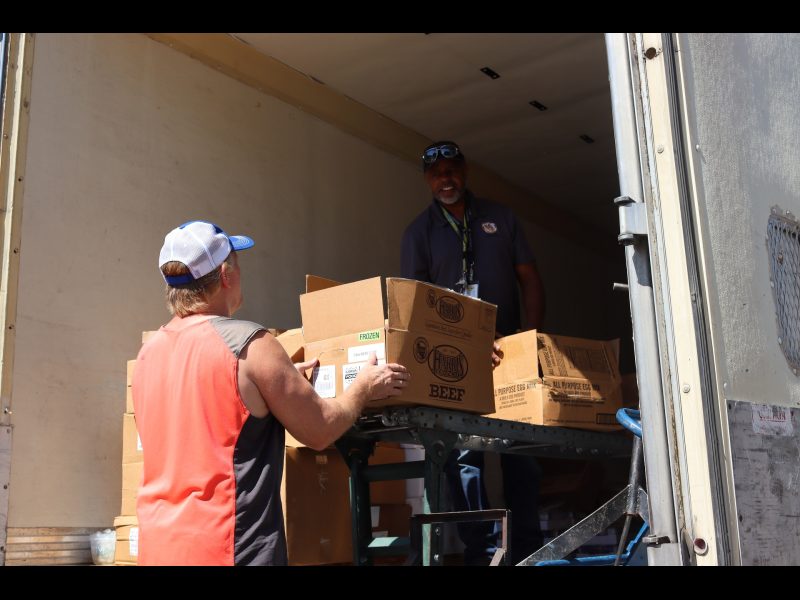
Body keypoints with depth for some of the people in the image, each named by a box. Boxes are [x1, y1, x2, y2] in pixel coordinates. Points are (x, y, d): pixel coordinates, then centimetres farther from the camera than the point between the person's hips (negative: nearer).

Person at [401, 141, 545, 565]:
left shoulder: (500, 219, 11)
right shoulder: (419, 232, 6)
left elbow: (530, 280, 10)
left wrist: (532, 335, -5)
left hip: (509, 352, 2)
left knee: (521, 453, 4)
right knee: (463, 456, -5)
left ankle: (528, 551, 14)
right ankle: (482, 552, 2)